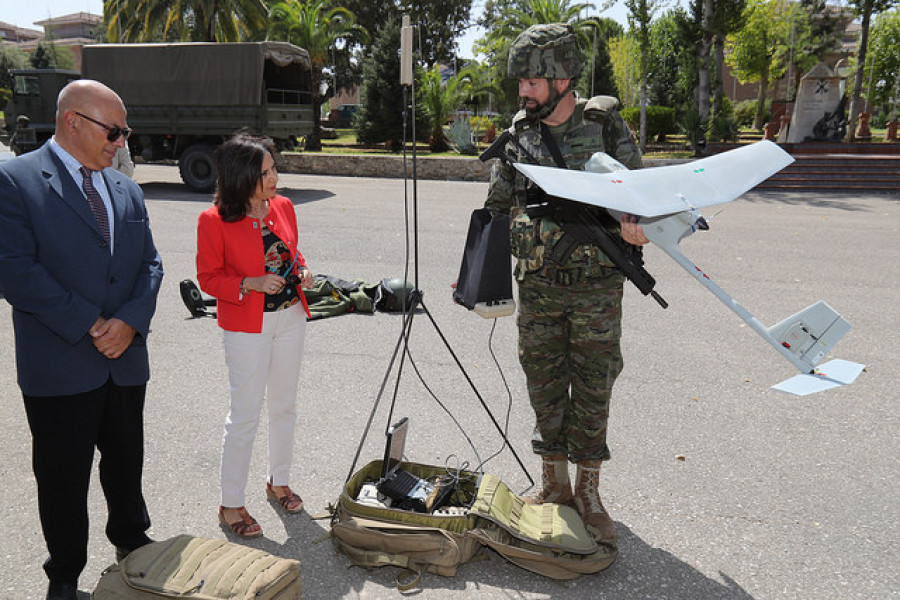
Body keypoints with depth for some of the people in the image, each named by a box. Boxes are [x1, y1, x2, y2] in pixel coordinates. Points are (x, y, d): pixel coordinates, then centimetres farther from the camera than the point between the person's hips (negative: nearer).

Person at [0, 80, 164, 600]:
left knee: (127, 463, 19)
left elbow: (150, 264, 7)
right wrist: (88, 325, -17)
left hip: (125, 358, 5)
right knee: (62, 477, 11)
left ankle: (132, 541, 42)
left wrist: (130, 320, -10)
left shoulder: (127, 190, 11)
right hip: (59, 364, -5)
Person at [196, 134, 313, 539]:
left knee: (284, 405, 16)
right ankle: (230, 504, 15)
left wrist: (302, 271, -4)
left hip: (290, 316, 6)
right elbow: (208, 278, -9)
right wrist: (251, 284, -23)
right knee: (245, 413, -1)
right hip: (246, 326, -6)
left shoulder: (283, 207, 3)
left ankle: (278, 481, 35)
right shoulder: (215, 220, -13)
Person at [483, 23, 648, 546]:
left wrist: (632, 223, -21)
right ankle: (554, 486, 26)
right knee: (545, 389, 9)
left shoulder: (606, 125, -2)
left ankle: (588, 492, 21)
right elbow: (497, 208, 13)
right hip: (539, 287, 3)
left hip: (597, 287, -2)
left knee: (592, 391, 6)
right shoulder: (518, 135, 5)